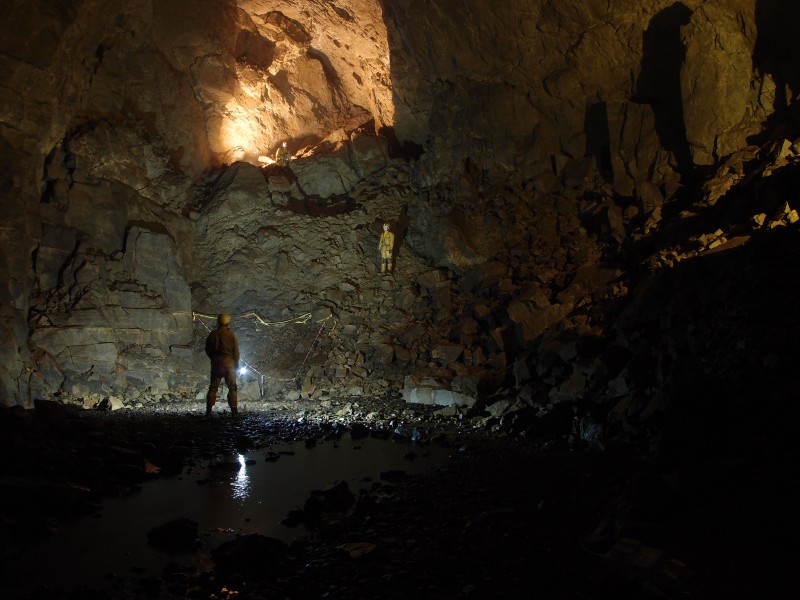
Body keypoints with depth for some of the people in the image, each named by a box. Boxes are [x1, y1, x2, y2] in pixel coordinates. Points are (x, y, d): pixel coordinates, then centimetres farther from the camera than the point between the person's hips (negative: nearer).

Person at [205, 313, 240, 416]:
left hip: (216, 363, 2)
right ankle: (234, 410, -2)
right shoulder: (231, 334, -6)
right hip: (229, 363, -2)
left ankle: (209, 410, 2)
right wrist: (236, 363, 6)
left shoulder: (212, 334, 2)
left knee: (213, 387, 7)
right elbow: (236, 351, -5)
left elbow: (207, 349, 8)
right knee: (232, 387, 3)